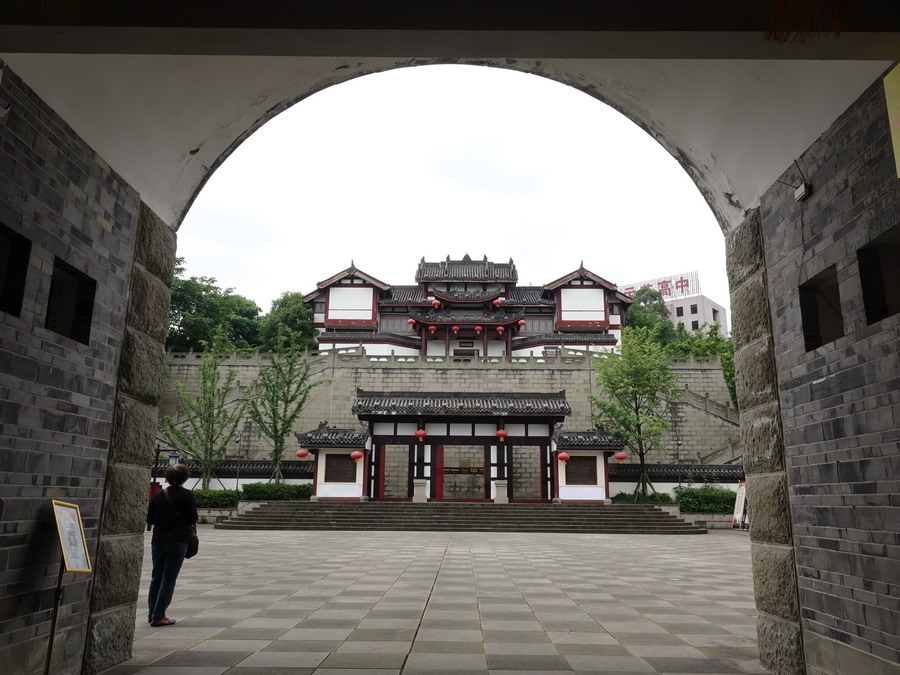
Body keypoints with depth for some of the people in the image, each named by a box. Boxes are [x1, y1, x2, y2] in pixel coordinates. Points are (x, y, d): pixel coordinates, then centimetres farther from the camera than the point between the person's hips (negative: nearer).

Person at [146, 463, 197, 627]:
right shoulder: (187, 495, -7)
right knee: (169, 580, 0)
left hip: (158, 539, 5)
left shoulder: (159, 494, 6)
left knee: (156, 577, 16)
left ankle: (152, 614, 22)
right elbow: (193, 519, -8)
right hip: (178, 540, -5)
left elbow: (149, 519, 7)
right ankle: (158, 617, -1)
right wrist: (190, 526, 14)